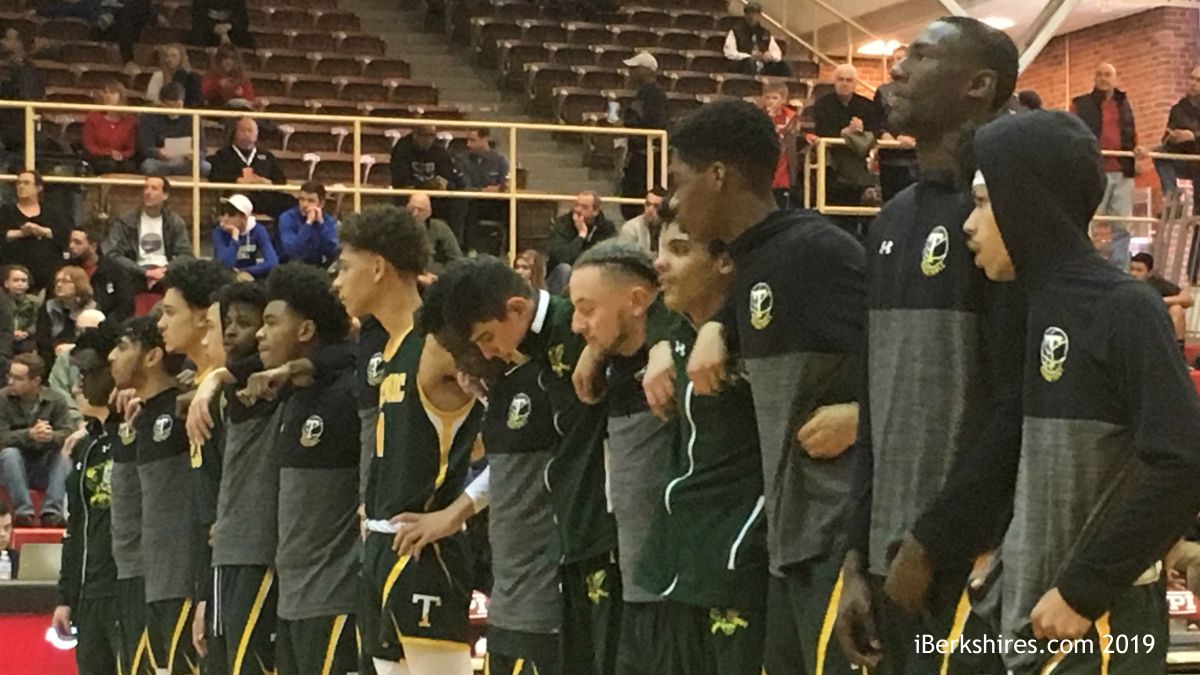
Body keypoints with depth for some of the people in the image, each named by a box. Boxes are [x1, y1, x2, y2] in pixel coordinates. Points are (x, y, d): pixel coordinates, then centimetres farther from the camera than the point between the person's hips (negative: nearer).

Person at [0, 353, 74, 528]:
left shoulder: (55, 400, -4)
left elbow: (68, 434, -14)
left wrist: (52, 436, -38)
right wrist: (30, 434, -38)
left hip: (45, 469, 2)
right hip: (14, 468, -2)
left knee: (65, 454, -25)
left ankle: (52, 512, -34)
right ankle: (23, 511, -36)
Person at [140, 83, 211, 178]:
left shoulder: (192, 120, 6)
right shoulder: (149, 119, 2)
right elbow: (146, 148, -11)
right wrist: (157, 153, -36)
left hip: (185, 165, 1)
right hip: (160, 164, -1)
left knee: (206, 168, -29)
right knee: (148, 166, -36)